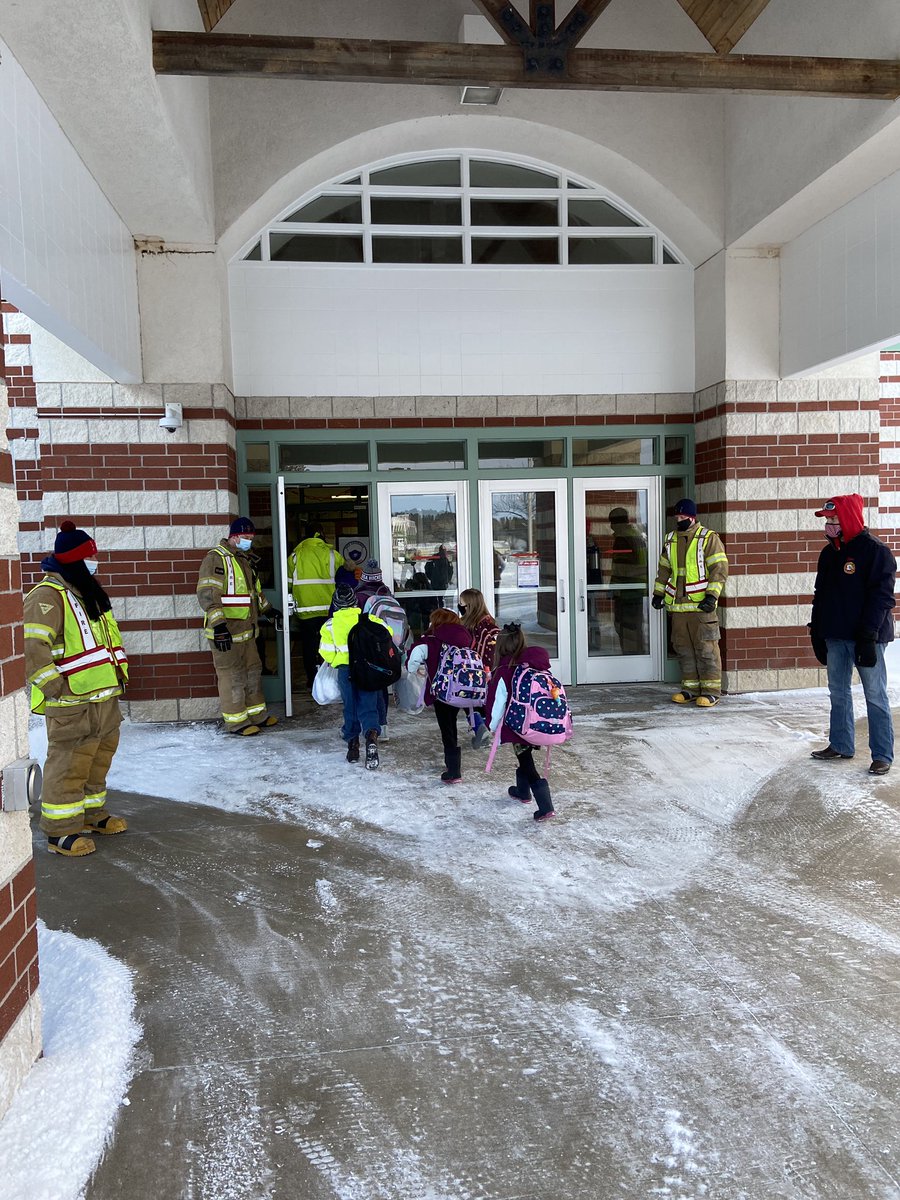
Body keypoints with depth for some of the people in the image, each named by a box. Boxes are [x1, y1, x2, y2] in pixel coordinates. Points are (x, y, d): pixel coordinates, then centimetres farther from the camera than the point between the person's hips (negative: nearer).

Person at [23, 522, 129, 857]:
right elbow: (31, 648, -24)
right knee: (68, 766, -3)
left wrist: (118, 675, 20)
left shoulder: (86, 592, 16)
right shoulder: (47, 597, -15)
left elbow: (106, 640, 26)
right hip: (72, 705, -9)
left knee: (99, 758, 19)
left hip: (103, 698, 10)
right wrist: (57, 687, -24)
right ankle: (60, 832, 8)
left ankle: (91, 814, 34)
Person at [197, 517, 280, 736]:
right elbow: (207, 593, -23)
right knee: (232, 676, -2)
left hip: (246, 630, 9)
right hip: (225, 632, -9)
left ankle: (256, 714, 28)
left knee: (253, 670, 16)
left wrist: (267, 609, 37)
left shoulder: (246, 559, 17)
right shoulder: (216, 558, -14)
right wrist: (218, 623, -30)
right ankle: (236, 721, 8)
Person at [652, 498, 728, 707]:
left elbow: (719, 568, -9)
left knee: (706, 648, -4)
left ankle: (712, 691, 3)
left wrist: (712, 595, -17)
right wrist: (658, 593, 17)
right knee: (683, 648, 10)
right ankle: (691, 688, 20)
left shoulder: (709, 538, -4)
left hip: (701, 605, -6)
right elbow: (663, 569, 24)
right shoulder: (670, 540, 15)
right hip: (677, 604, 6)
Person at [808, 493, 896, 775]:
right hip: (835, 636, 7)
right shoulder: (829, 553, 12)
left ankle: (882, 755, 6)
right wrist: (817, 630, 14)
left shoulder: (876, 551, -10)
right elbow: (820, 593, 18)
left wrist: (869, 637, -19)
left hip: (866, 636, -7)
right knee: (838, 693, 14)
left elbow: (881, 597, -14)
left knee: (875, 696, -1)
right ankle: (840, 745, 26)